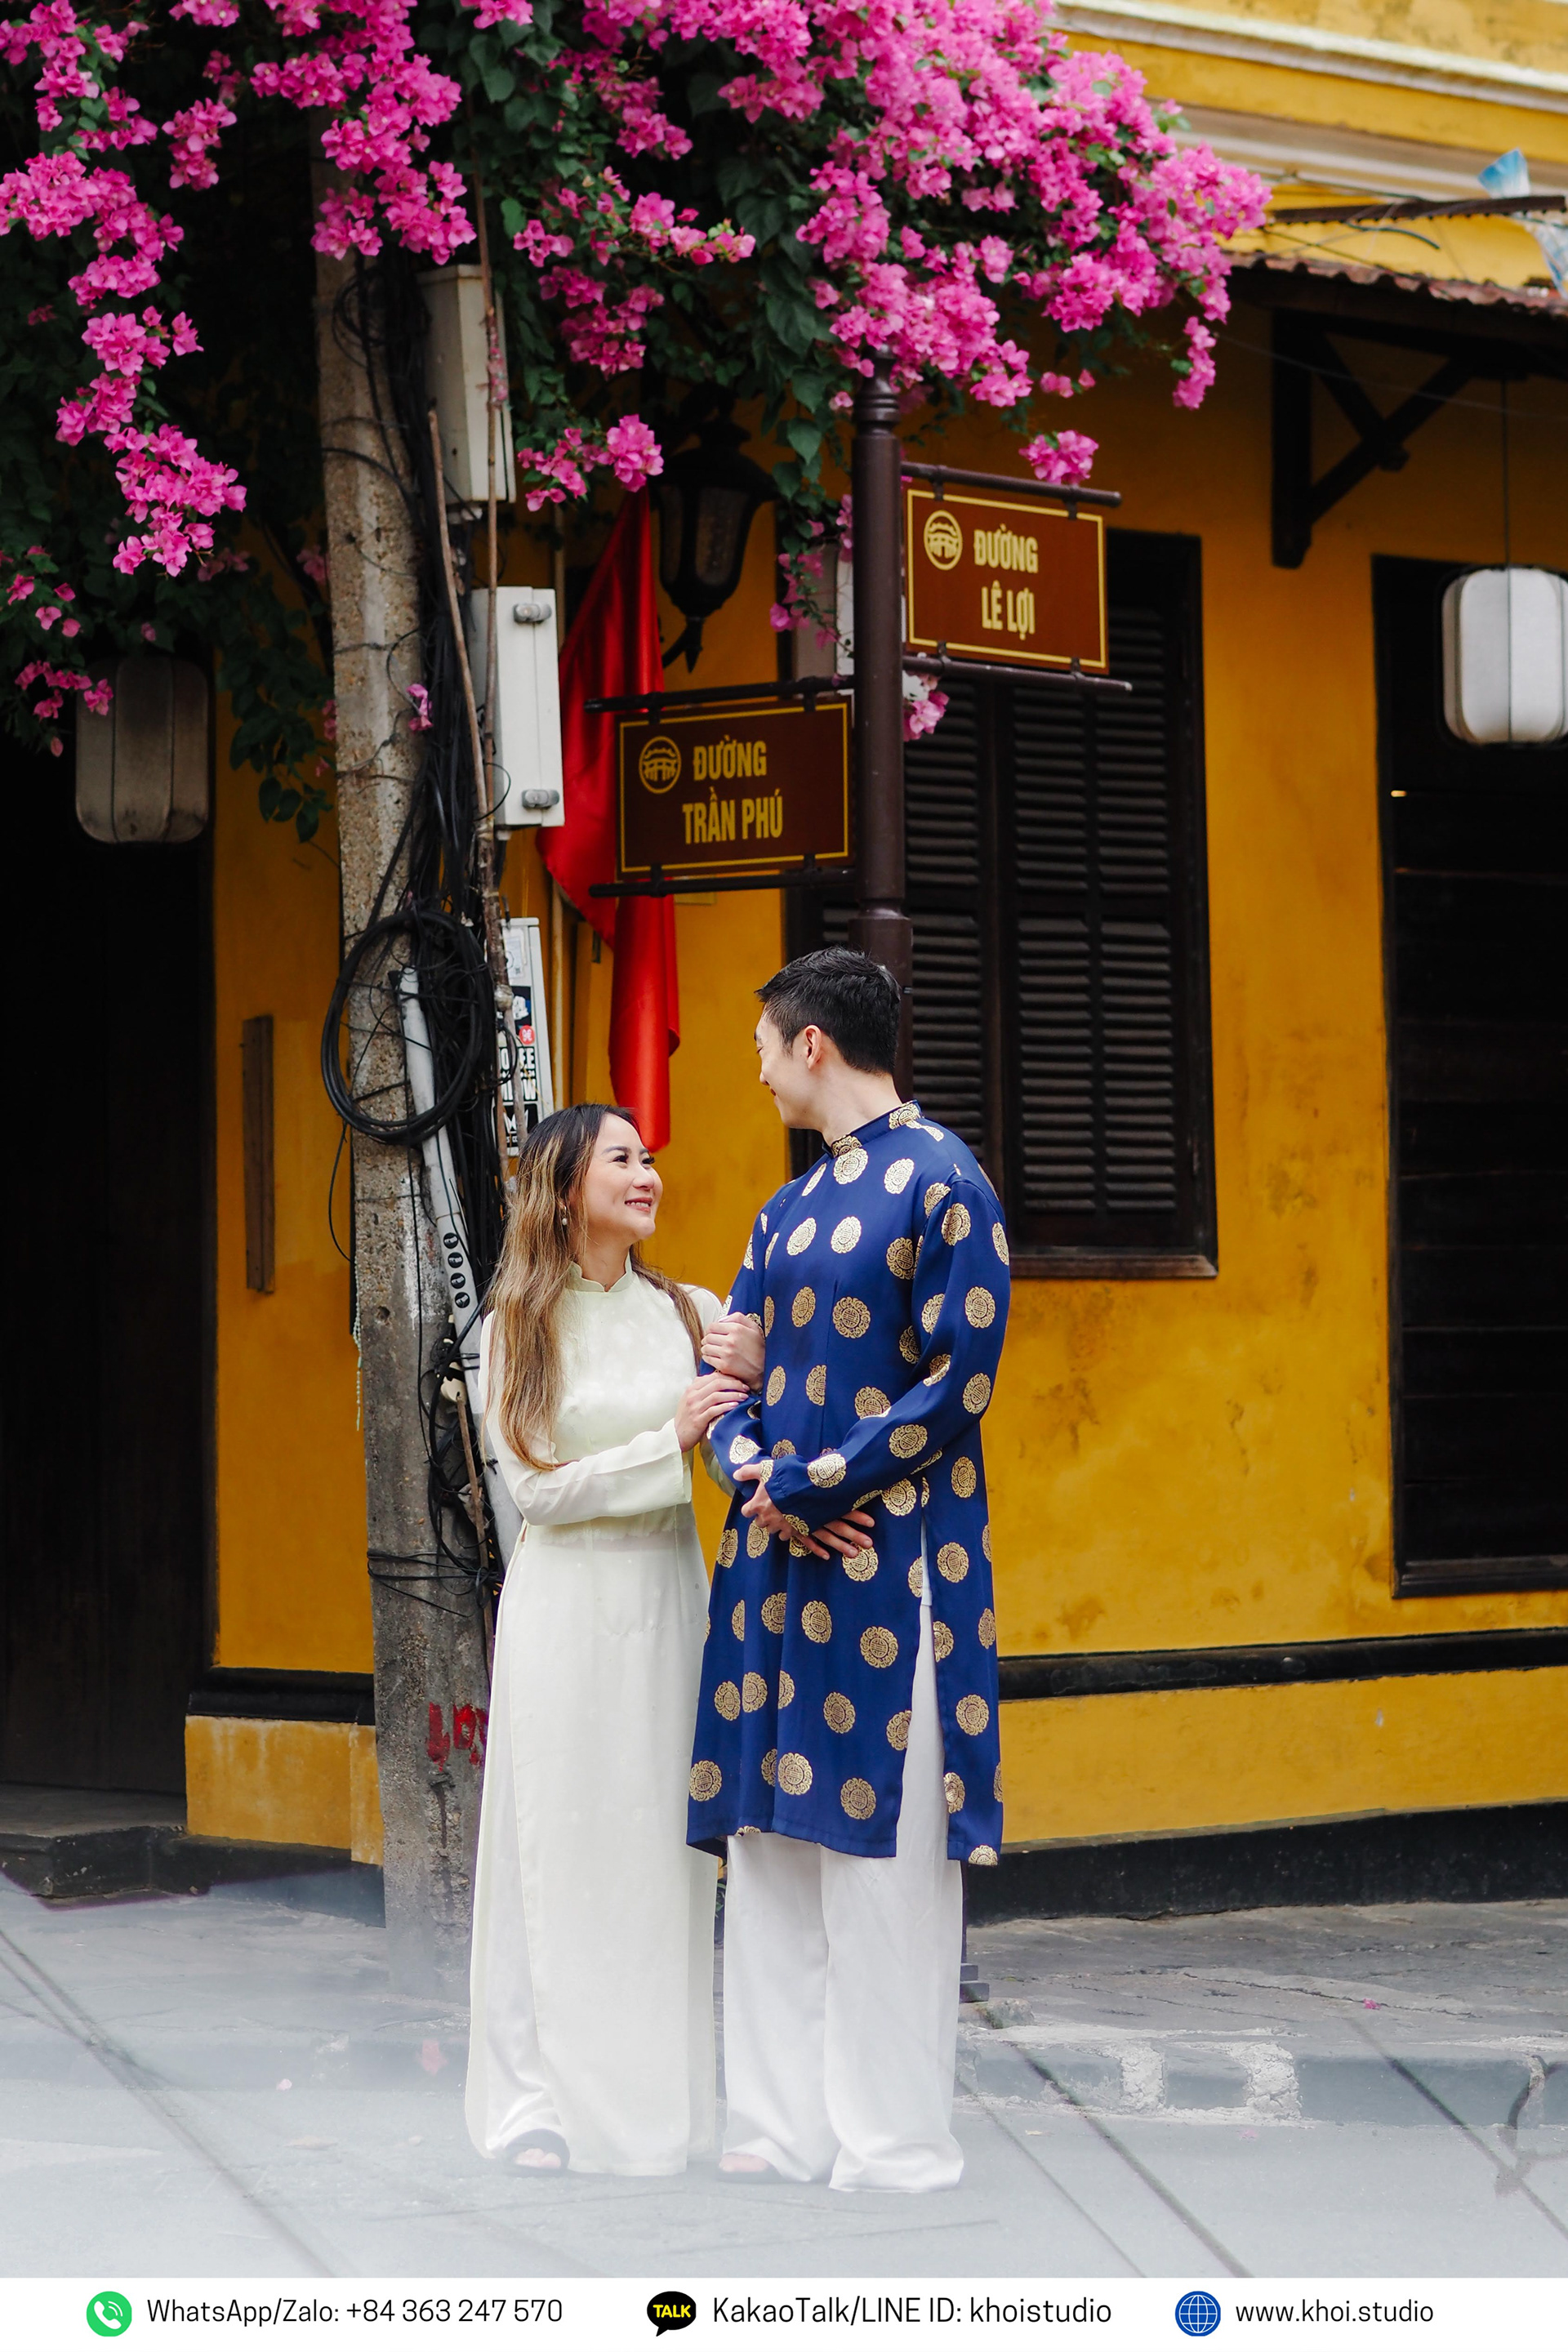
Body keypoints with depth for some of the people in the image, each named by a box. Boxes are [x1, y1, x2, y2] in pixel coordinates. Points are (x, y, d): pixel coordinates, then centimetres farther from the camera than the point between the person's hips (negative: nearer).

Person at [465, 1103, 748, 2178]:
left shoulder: (690, 1313, 7)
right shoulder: (518, 1328, 1)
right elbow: (537, 1487, -6)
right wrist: (670, 1442, -14)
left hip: (667, 1595, 2)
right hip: (566, 1601, -2)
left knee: (663, 1840, 3)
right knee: (560, 1841, 0)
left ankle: (658, 2082, 10)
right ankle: (543, 2097, 4)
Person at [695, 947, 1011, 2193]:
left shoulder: (941, 1184, -8)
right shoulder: (790, 1209, 17)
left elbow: (953, 1387, -13)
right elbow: (729, 1365, 15)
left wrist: (805, 1483, -12)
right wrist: (758, 1478, -5)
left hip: (888, 1562, -8)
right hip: (776, 1551, 8)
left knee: (883, 1851, -5)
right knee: (770, 1843, 8)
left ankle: (894, 2138, 1)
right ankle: (788, 2122, 15)